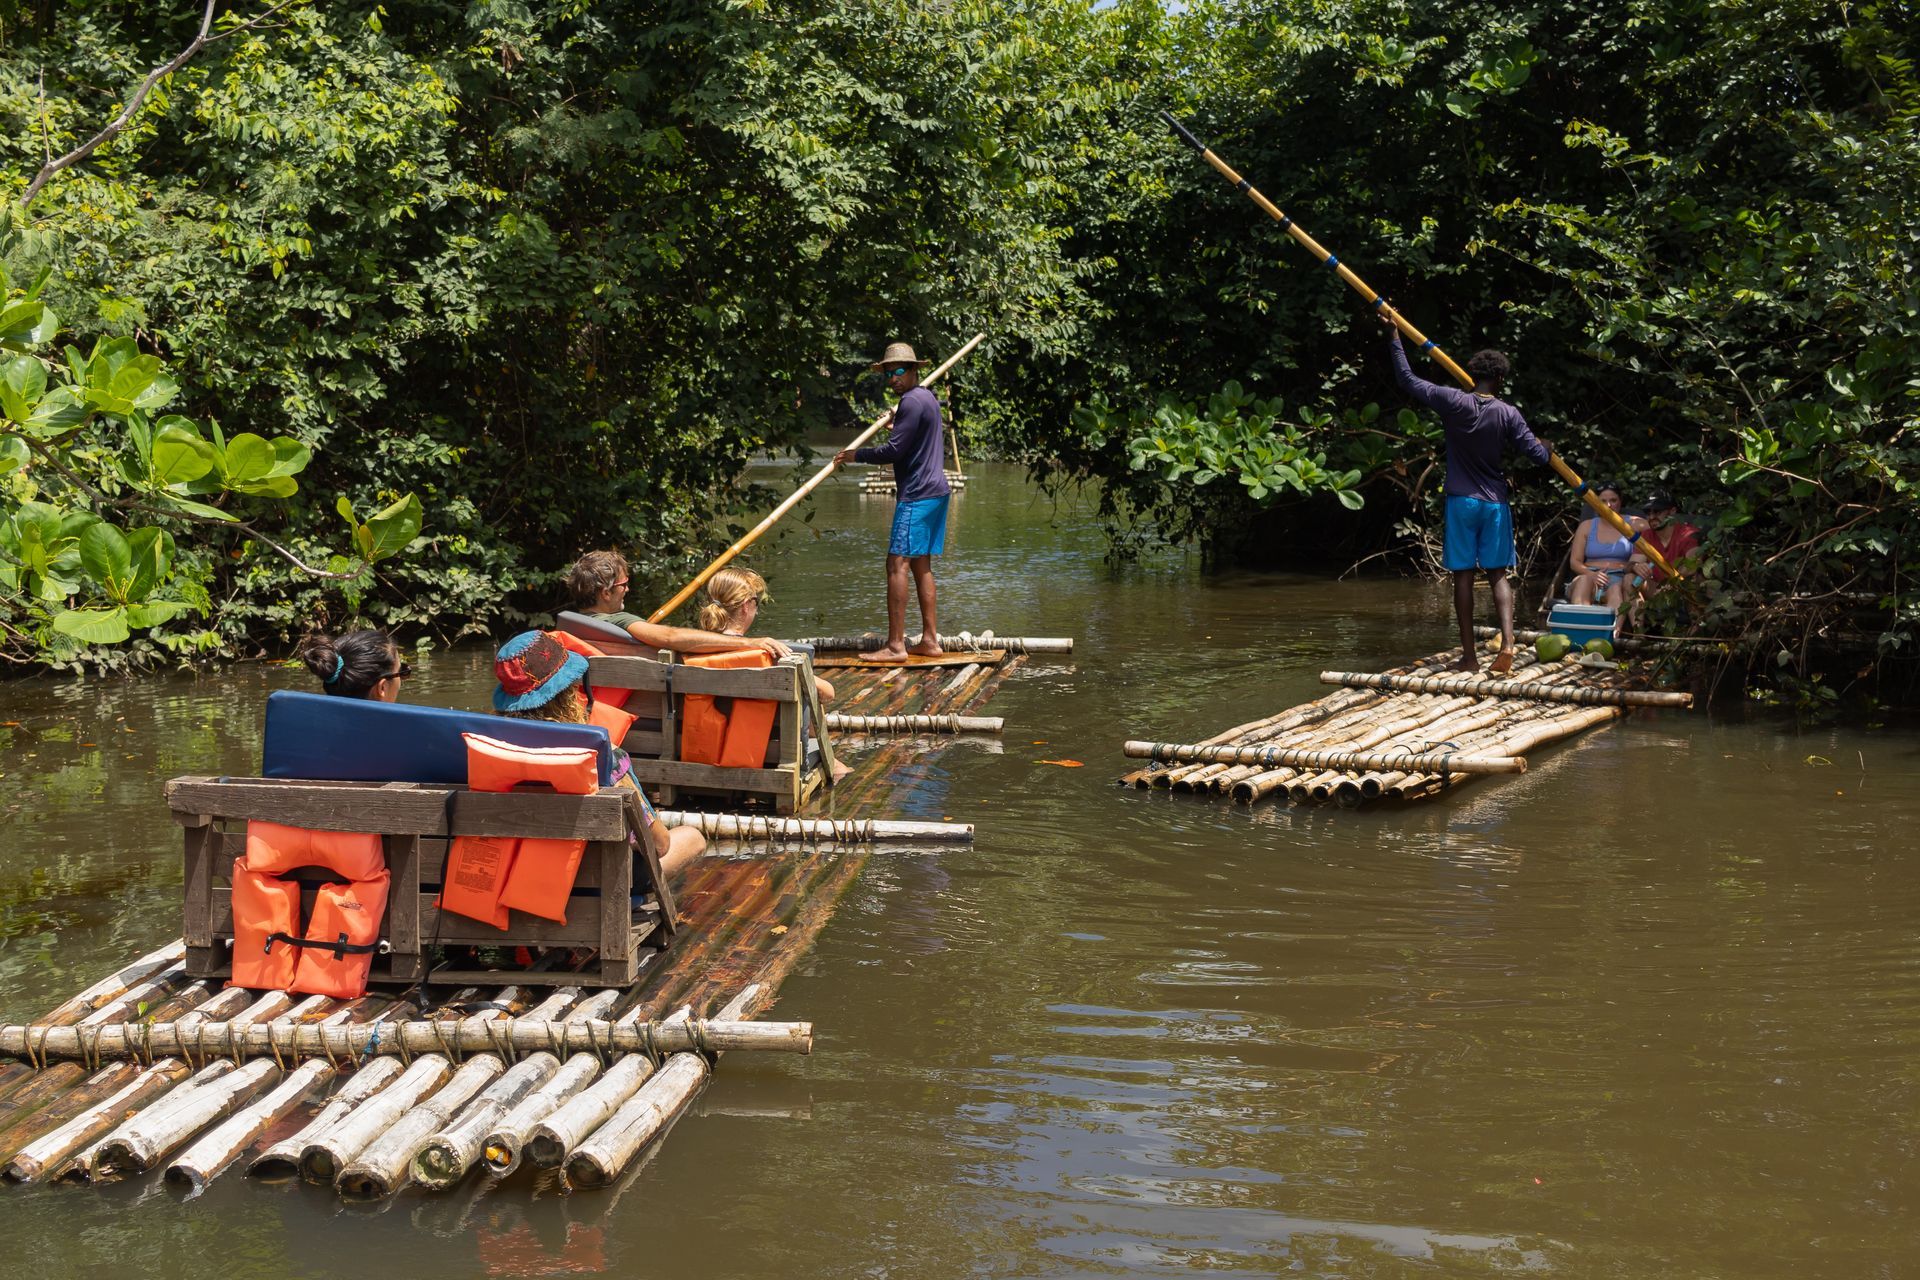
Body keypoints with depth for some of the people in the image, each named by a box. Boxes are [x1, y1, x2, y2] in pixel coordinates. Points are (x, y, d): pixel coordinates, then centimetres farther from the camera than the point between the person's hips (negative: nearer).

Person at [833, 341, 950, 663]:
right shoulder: (929, 399, 17)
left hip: (917, 495, -11)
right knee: (920, 564, 13)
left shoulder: (912, 402, -14)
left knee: (897, 563, -12)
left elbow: (894, 451, -19)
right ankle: (930, 639, 13)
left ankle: (895, 645, -16)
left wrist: (856, 455, -7)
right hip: (936, 490, 11)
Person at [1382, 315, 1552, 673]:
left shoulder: (1452, 401, -8)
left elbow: (1407, 379, -2)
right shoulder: (1508, 414, -6)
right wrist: (1545, 447, 20)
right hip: (1495, 502, 1)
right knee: (1498, 574, 7)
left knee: (1463, 574, 4)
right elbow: (1537, 453, -5)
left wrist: (1394, 335, 8)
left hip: (1461, 501, -1)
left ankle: (1469, 656, 2)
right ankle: (1507, 642, -12)